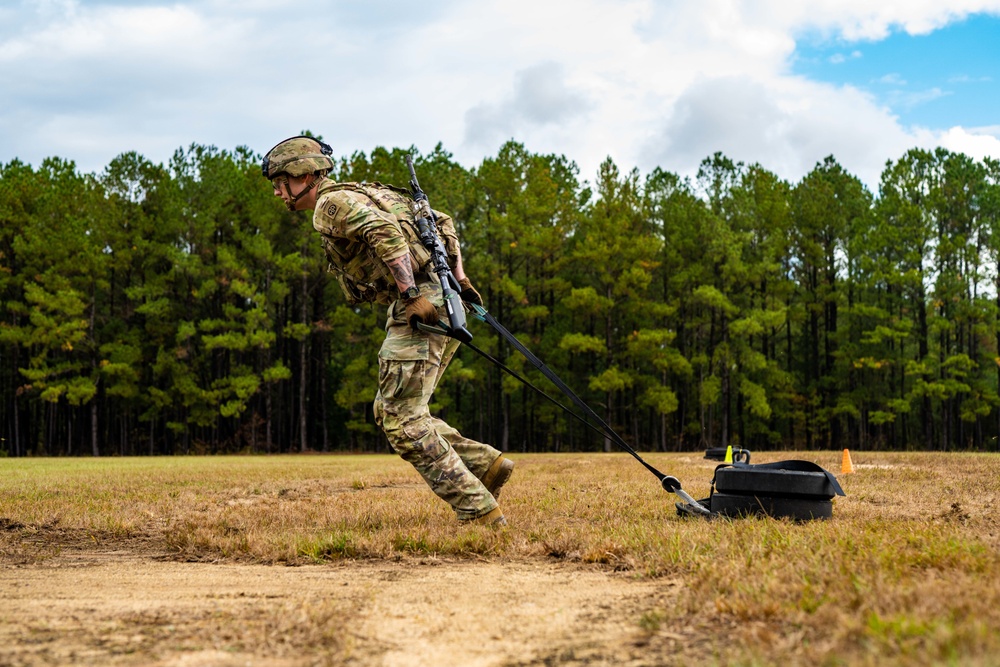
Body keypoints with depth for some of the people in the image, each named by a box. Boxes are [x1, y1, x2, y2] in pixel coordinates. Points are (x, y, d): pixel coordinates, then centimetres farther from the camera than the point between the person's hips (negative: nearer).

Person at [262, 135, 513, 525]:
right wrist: (458, 277, 18)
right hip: (442, 301, 10)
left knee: (402, 421, -6)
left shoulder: (330, 204, -4)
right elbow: (442, 221, 26)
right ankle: (486, 464, 11)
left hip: (420, 308, -10)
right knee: (390, 412, 17)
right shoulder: (360, 194, 25)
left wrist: (412, 295, -26)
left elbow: (385, 231, -24)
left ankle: (480, 513, -7)